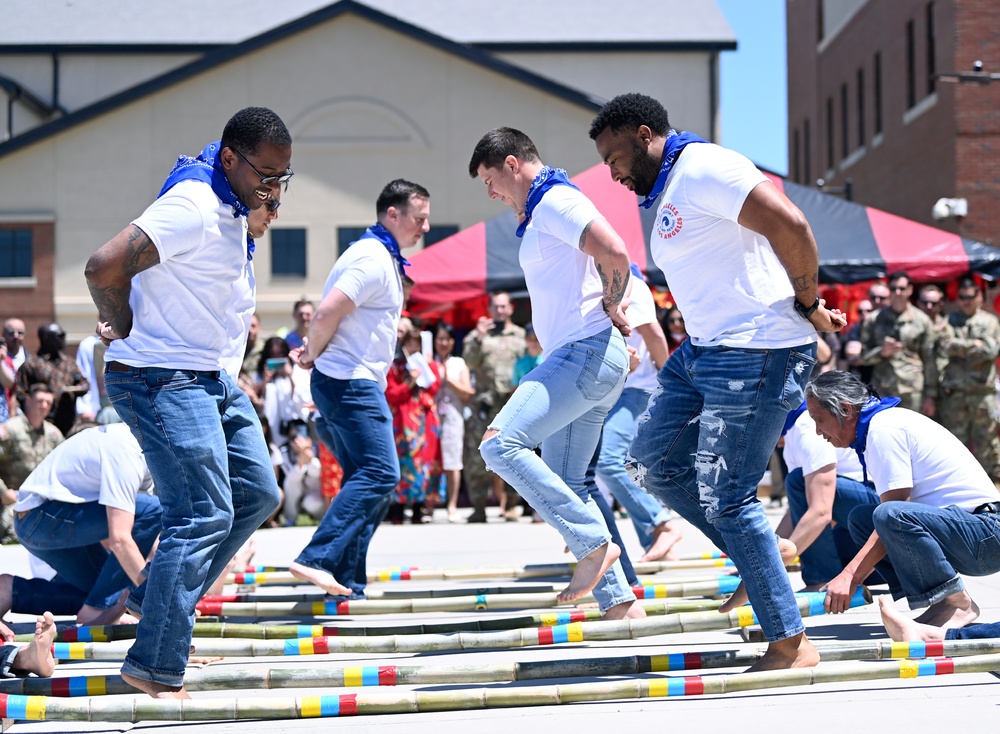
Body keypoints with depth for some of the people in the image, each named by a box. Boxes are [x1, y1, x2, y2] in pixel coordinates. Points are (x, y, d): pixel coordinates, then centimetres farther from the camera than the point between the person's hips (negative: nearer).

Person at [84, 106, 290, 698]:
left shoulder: (233, 209, 11)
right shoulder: (193, 207, -22)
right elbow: (105, 267, -30)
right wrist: (126, 329, -14)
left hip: (215, 380, 10)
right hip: (164, 381, -10)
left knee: (257, 495, 13)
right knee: (205, 515, -13)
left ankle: (157, 600, 21)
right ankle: (157, 669, -9)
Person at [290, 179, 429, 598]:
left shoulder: (382, 258, 21)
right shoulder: (373, 259, -14)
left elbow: (328, 318, 26)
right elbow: (327, 314, -22)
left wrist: (313, 353, 10)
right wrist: (314, 354, -5)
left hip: (360, 385, 11)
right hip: (350, 383, -11)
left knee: (368, 480, 10)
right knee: (380, 473, -19)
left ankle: (347, 581, 10)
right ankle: (317, 559, -25)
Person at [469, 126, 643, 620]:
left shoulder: (556, 202, -9)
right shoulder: (539, 214, 23)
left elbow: (615, 255, -24)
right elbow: (611, 269, 33)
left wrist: (611, 306, -8)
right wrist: (616, 307, 15)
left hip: (587, 352, -11)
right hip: (578, 359, 11)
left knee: (501, 443, -19)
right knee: (564, 483, 9)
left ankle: (593, 543, -19)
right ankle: (619, 603, 8)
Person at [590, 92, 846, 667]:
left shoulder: (703, 169, -13)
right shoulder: (668, 193, 20)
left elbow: (791, 226, -24)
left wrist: (808, 306, -13)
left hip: (755, 353, -11)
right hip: (705, 350, 11)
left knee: (725, 496, -10)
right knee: (656, 461, 14)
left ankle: (792, 645, -4)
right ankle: (760, 561, 18)